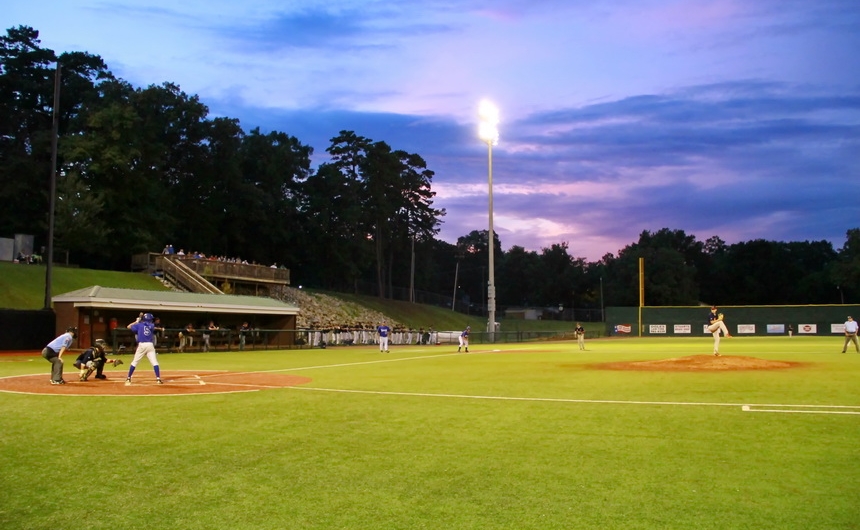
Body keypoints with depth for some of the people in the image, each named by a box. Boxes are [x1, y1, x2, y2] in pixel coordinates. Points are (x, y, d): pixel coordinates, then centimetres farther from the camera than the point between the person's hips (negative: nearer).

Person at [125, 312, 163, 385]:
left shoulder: (139, 325, 4)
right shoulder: (152, 326, 8)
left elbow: (129, 326, 14)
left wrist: (136, 321, 22)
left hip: (141, 345, 0)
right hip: (150, 345, 0)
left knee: (134, 362, 11)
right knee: (154, 362, -3)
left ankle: (128, 378, 16)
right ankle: (158, 379, -10)